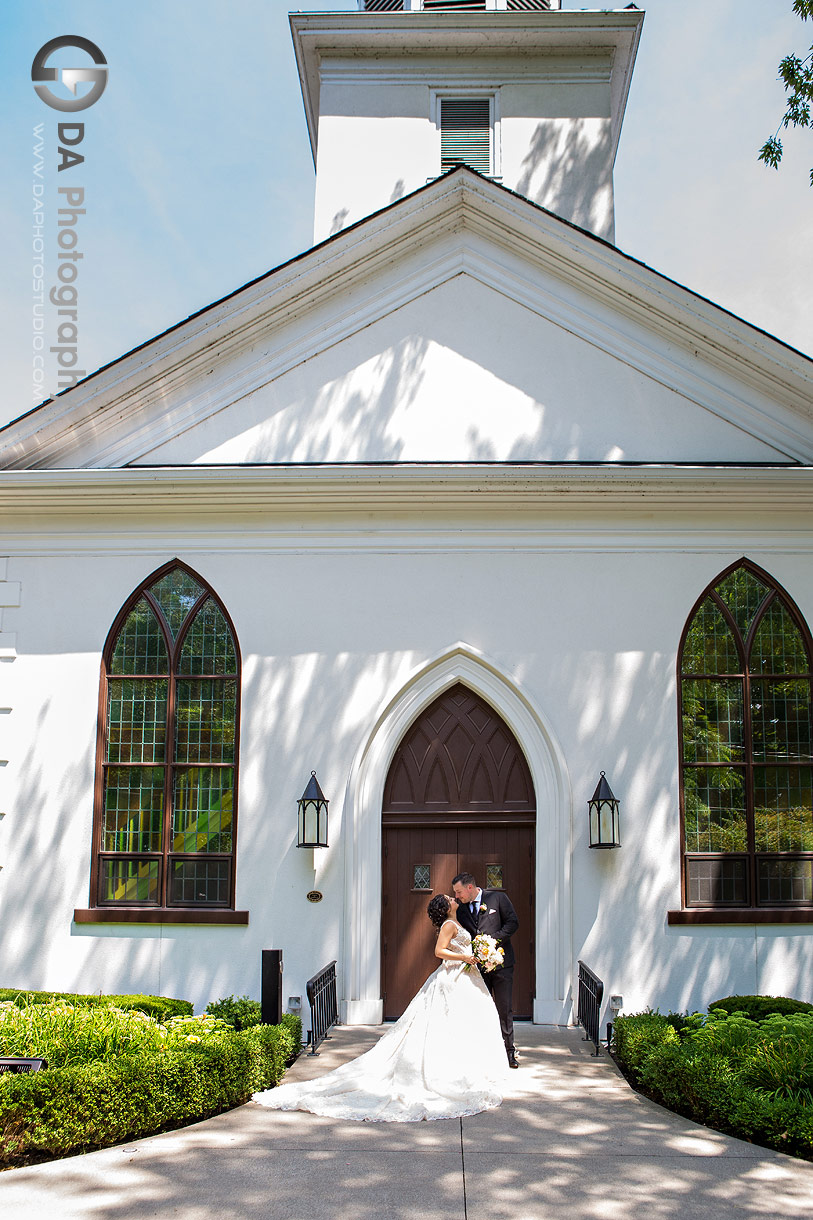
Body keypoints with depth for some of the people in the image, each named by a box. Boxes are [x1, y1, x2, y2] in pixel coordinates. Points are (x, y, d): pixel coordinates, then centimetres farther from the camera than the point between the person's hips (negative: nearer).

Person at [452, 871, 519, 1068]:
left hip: (500, 961, -3)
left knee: (504, 1008, 1)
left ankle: (509, 1051, 10)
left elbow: (513, 922, -6)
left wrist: (493, 939, -16)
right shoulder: (461, 908, 8)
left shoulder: (498, 898, -2)